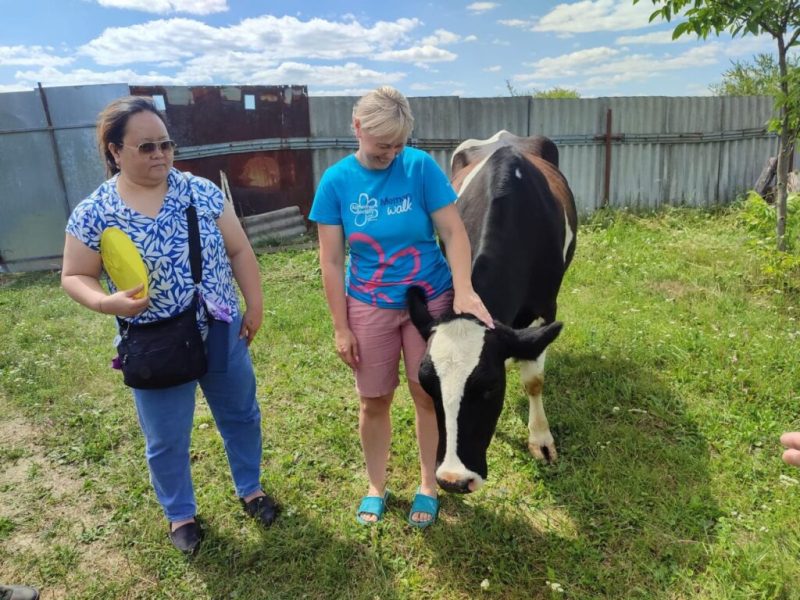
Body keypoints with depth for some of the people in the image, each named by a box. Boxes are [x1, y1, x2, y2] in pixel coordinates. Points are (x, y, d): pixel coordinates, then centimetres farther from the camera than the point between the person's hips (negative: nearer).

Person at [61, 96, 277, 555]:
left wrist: (255, 305, -1)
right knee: (167, 439, 14)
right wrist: (106, 302, -22)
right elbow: (75, 277, -2)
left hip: (222, 333, 2)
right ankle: (181, 514, 40)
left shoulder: (202, 191, -5)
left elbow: (239, 250, 0)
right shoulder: (93, 213, -9)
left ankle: (251, 488, 44)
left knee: (241, 414, 18)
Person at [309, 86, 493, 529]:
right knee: (374, 401, 12)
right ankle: (375, 487, 36)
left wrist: (464, 291, -25)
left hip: (430, 300, 0)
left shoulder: (421, 167, -10)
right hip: (369, 307, 1)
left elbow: (454, 232, -9)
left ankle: (428, 485, 34)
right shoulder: (336, 181, -8)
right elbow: (331, 260, -5)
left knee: (429, 396, 11)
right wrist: (341, 327, -5)